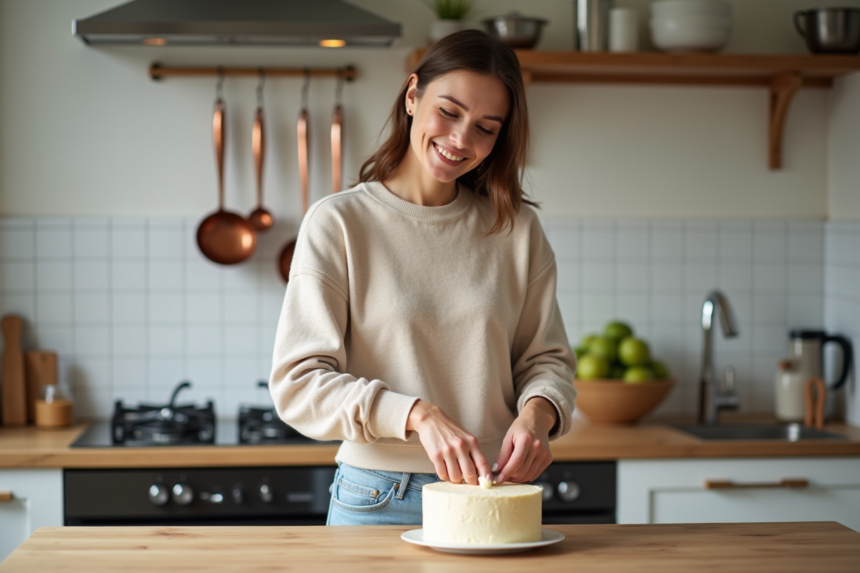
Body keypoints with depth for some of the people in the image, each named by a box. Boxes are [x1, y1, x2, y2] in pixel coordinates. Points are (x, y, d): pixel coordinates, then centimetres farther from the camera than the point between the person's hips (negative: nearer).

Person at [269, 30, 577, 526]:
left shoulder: (518, 228, 4)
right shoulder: (338, 223, -6)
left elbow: (548, 357, 9)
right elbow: (298, 382, -12)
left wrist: (536, 414, -14)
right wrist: (418, 415, -25)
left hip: (496, 498, 3)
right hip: (378, 500, -2)